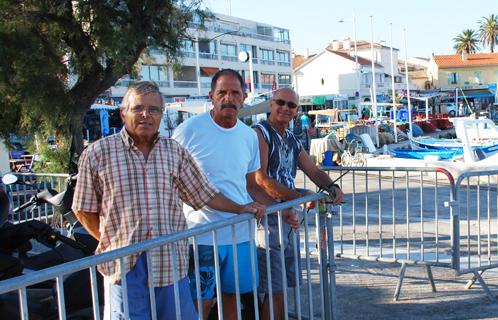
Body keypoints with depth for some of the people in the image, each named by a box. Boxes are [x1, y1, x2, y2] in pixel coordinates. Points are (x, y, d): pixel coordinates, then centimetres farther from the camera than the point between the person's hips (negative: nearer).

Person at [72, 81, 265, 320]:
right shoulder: (97, 154, 1)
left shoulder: (175, 152, 9)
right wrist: (111, 243, 1)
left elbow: (203, 193, 15)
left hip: (171, 263, 3)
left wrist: (240, 209, 9)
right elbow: (84, 210, 5)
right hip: (124, 265, -2)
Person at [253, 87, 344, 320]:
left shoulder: (292, 139, 16)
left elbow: (313, 171, 18)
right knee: (275, 289, -5)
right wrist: (300, 197, -21)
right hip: (267, 218, -9)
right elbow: (260, 179, -20)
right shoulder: (260, 133, -11)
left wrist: (332, 187, -3)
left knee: (284, 284, 18)